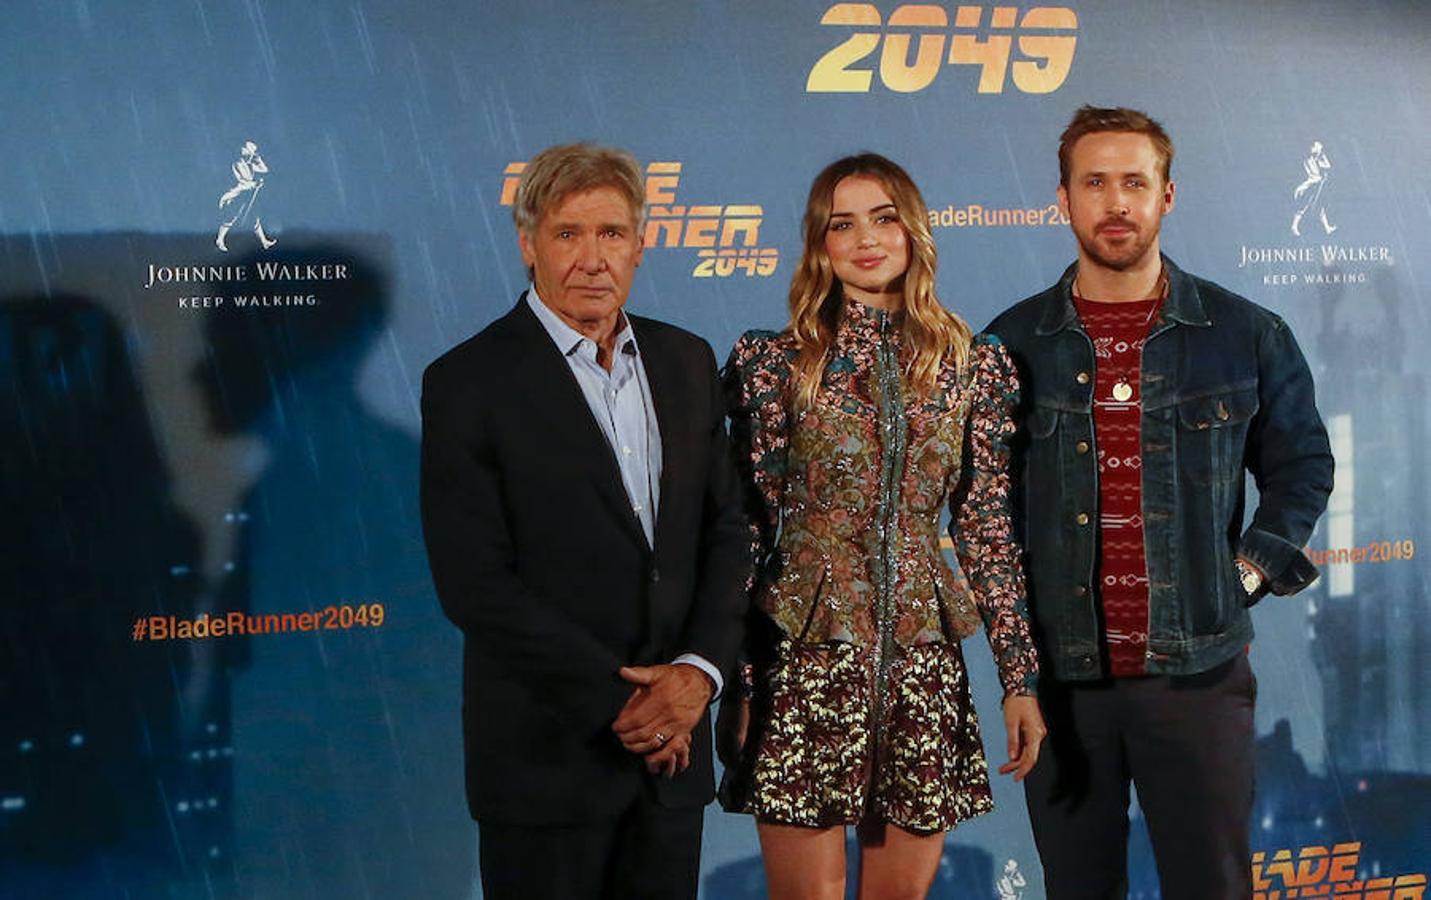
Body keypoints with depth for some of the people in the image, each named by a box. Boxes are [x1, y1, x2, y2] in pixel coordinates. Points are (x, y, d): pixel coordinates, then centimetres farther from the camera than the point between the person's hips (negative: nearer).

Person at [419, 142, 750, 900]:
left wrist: (700, 669, -7)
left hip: (670, 747, 5)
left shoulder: (686, 362, 8)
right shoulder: (468, 382, -9)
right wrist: (619, 696, -15)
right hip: (546, 754, -5)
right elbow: (475, 582, -14)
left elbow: (724, 530, 9)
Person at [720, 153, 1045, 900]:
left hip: (923, 656, 2)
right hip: (807, 649, -2)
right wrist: (734, 683, -3)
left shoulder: (973, 367, 6)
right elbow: (750, 525, -1)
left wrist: (1020, 677, 3)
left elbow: (987, 527, 7)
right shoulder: (776, 362, -1)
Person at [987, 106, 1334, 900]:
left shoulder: (1246, 336, 3)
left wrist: (1252, 570, 1)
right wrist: (1006, 600, 2)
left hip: (1197, 672, -1)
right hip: (1058, 674, 1)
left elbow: (1301, 463, 12)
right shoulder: (1012, 343, 4)